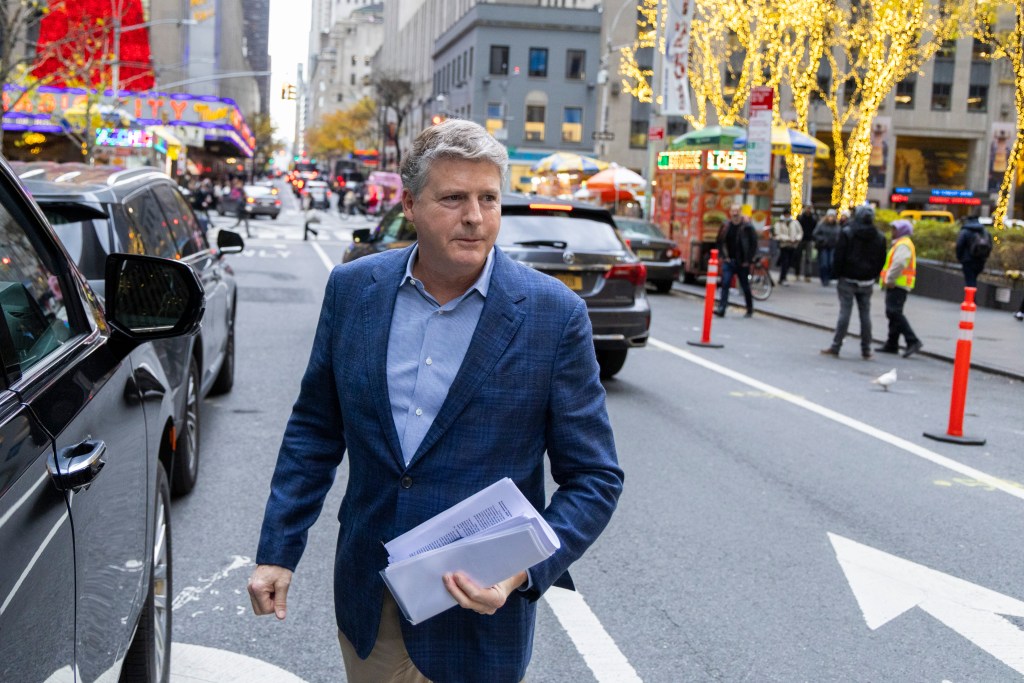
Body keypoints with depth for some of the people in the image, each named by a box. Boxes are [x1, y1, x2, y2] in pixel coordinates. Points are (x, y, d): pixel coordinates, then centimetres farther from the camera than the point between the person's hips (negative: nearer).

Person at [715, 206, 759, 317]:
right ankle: (721, 308, -14)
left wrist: (748, 260, -9)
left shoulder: (747, 227, -7)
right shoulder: (725, 226, 3)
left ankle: (750, 309, 24)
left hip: (742, 263, -2)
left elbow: (754, 244, -5)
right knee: (725, 284, -10)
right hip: (729, 261, 2)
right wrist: (724, 256, 1)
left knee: (745, 286, 9)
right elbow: (720, 242, 12)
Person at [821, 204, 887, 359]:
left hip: (848, 279, -3)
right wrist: (873, 276, 17)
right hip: (867, 282, 3)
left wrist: (836, 274, 0)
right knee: (865, 313, 6)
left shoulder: (847, 232, -9)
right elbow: (881, 261, 10)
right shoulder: (879, 236, 6)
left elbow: (839, 256, -10)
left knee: (845, 312, -3)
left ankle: (836, 347, -1)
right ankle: (866, 350, 10)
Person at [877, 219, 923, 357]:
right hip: (897, 285, 11)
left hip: (897, 284, -11)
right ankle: (892, 345, 17)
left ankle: (913, 341, -19)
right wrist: (889, 279, 15)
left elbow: (899, 263, -28)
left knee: (894, 313, -16)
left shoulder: (903, 245, -13)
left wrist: (890, 280, -22)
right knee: (893, 313, 12)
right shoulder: (900, 243, 23)